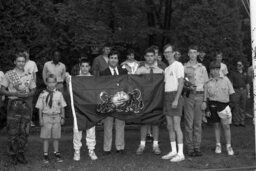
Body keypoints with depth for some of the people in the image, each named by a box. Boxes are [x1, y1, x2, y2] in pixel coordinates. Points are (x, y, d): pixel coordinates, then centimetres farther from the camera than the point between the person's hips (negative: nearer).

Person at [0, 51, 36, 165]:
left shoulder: (28, 76, 10)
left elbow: (33, 90, 14)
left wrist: (27, 95, -8)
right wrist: (15, 93, -16)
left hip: (25, 104, 3)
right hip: (13, 104, -3)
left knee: (24, 131, 5)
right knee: (12, 132, -1)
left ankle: (21, 154, 18)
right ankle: (13, 155, 10)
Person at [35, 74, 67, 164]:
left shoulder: (59, 94, 0)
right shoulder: (43, 94, -4)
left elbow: (62, 107, 7)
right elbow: (40, 108, -1)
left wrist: (62, 118, 4)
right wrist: (40, 119, -4)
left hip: (56, 117, 2)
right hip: (46, 117, -1)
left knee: (56, 136, 10)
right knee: (46, 137, 5)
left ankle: (56, 154, 23)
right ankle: (45, 155, 15)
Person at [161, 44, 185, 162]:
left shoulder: (178, 65, -6)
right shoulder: (166, 68, 19)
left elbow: (181, 83, -13)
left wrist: (176, 99, -20)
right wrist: (165, 100, 11)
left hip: (175, 96, -8)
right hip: (167, 96, 8)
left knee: (176, 126, -11)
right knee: (170, 126, 9)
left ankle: (180, 153, -8)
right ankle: (173, 151, 16)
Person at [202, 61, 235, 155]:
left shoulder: (225, 79, 6)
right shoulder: (208, 83, 8)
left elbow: (231, 93, 6)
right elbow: (206, 96, 9)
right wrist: (204, 103, -8)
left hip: (224, 104, -1)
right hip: (212, 105, 1)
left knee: (226, 126, -3)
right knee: (216, 125, 8)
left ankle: (229, 146, 6)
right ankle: (218, 145, 18)